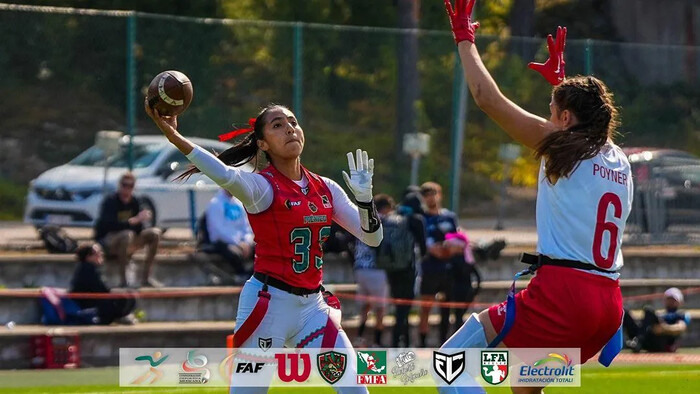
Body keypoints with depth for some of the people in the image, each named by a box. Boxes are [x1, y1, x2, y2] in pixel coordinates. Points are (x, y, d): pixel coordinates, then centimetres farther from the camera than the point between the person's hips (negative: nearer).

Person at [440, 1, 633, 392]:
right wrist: (559, 78, 52)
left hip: (561, 290, -8)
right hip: (609, 303, 8)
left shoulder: (559, 147, -2)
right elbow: (588, 121, 40)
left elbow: (488, 98, 0)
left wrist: (465, 40, 13)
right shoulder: (619, 161, 15)